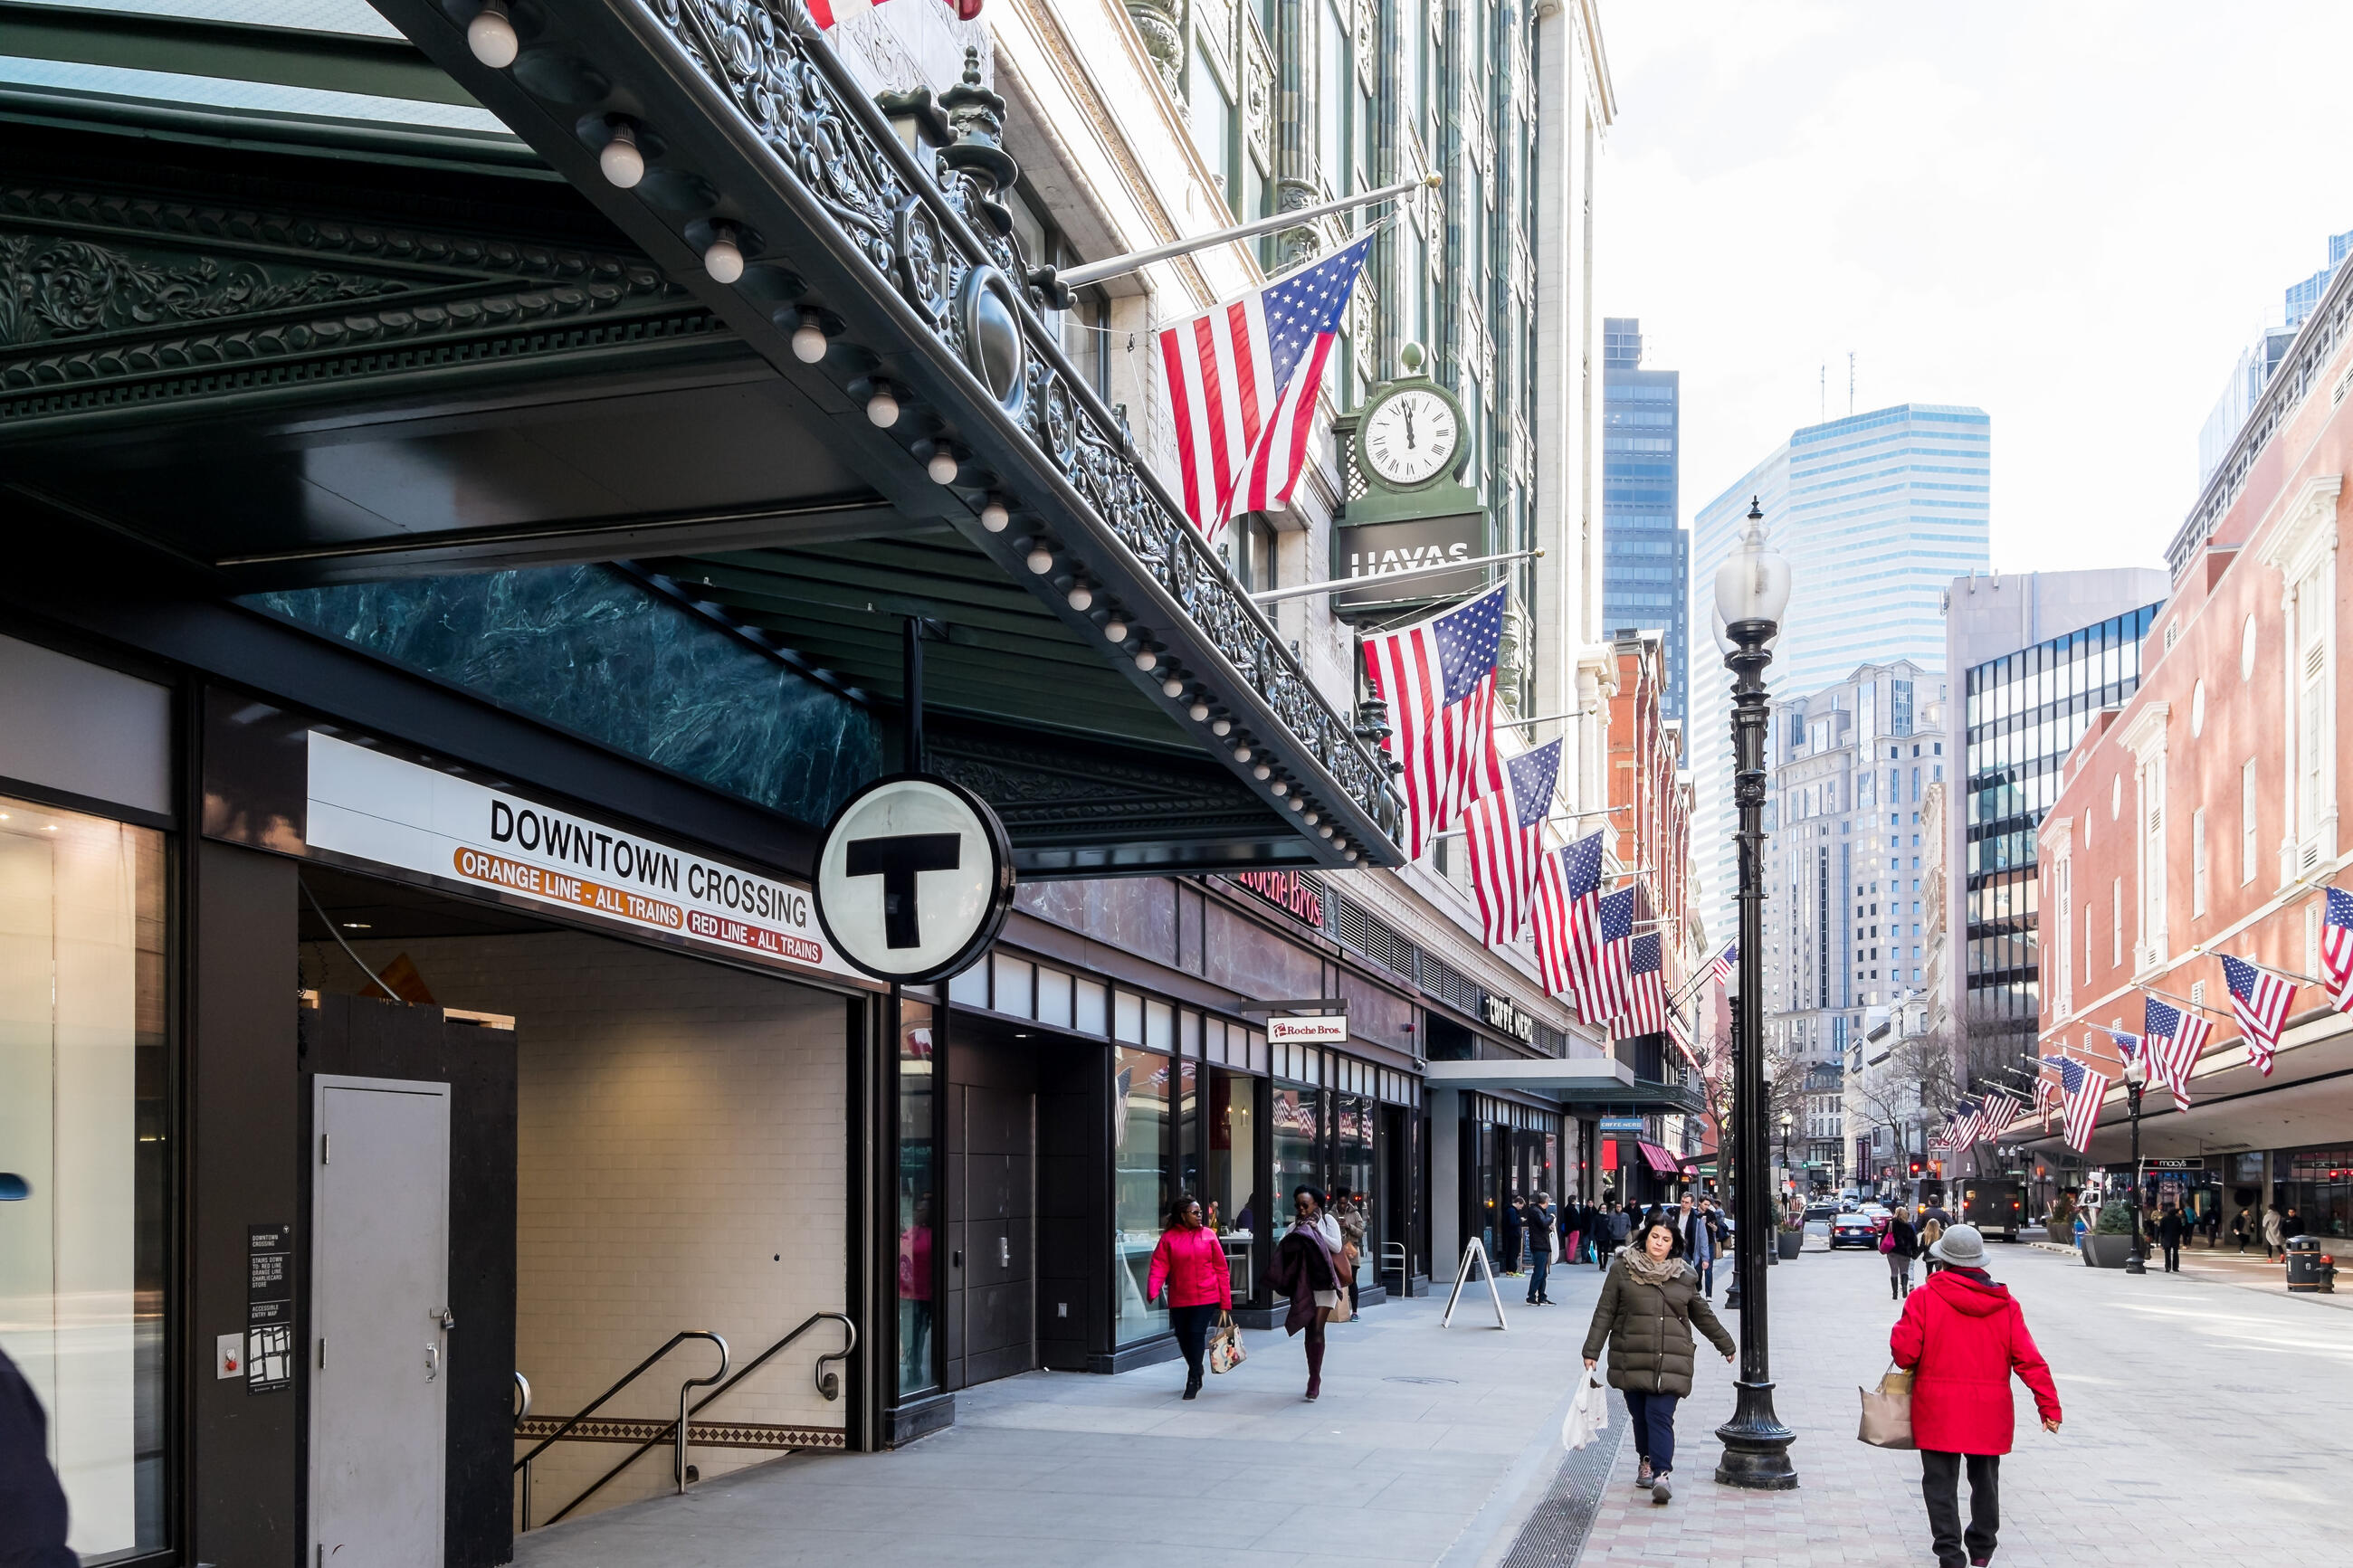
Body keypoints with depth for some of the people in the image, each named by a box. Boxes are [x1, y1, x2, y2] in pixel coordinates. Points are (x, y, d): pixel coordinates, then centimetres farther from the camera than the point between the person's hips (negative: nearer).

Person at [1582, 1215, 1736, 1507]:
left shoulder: (1684, 1276, 8)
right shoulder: (1622, 1270, 3)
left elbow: (1703, 1314, 22)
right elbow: (1605, 1313, 3)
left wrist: (1725, 1344, 29)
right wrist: (1592, 1351, 0)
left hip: (1670, 1361, -1)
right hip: (1632, 1359, 1)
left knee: (1660, 1415, -12)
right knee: (1639, 1414, 8)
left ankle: (1662, 1473, -17)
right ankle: (1646, 1461, 28)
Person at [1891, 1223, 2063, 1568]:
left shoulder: (1924, 1298, -9)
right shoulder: (2004, 1304, 0)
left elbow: (1904, 1352, -12)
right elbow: (2028, 1359, -4)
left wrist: (1898, 1332, 9)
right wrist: (2049, 1404, -1)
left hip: (1938, 1410, -3)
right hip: (1989, 1411, 3)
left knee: (1941, 1482, 3)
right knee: (1984, 1479, 21)